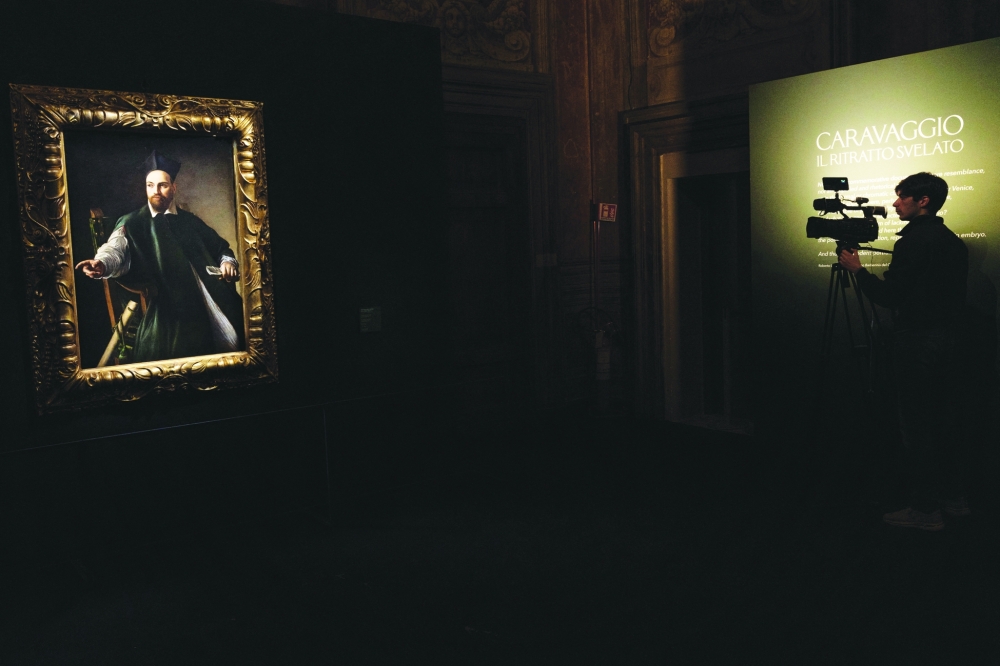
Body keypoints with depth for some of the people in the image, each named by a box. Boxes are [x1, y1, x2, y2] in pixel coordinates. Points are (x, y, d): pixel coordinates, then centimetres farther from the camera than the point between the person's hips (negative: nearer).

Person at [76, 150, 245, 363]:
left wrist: (228, 261, 3)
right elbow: (118, 249, -16)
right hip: (167, 315, -4)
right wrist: (102, 264, -39)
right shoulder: (133, 224, 4)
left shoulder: (191, 221, 17)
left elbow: (221, 247, 26)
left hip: (207, 310, 4)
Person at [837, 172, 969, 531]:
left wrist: (857, 270, -3)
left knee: (917, 425, -3)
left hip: (918, 343, -9)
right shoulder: (954, 242, 13)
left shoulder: (912, 242, -15)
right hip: (949, 340, 9)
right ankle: (953, 497, 26)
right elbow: (951, 294, 17)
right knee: (943, 419, 17)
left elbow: (890, 296, -16)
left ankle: (925, 509, 1)